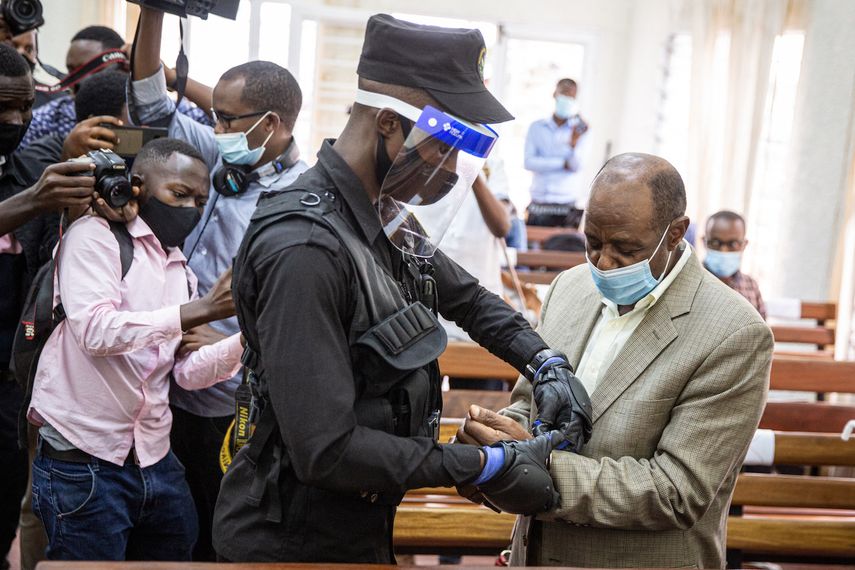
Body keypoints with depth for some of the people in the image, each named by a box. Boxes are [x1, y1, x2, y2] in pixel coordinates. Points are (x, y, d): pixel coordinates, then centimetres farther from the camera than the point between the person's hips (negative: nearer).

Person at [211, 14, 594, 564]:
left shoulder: (388, 218, 2)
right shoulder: (304, 248, -27)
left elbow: (467, 297, 19)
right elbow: (326, 450, -30)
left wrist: (546, 362, 2)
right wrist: (489, 467, -24)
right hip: (297, 543, -8)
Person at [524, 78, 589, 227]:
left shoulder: (580, 129, 4)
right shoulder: (536, 127, 8)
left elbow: (577, 166, -6)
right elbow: (529, 162, -2)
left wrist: (574, 143, -25)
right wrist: (563, 163, -5)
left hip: (566, 205, -1)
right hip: (539, 203, 1)